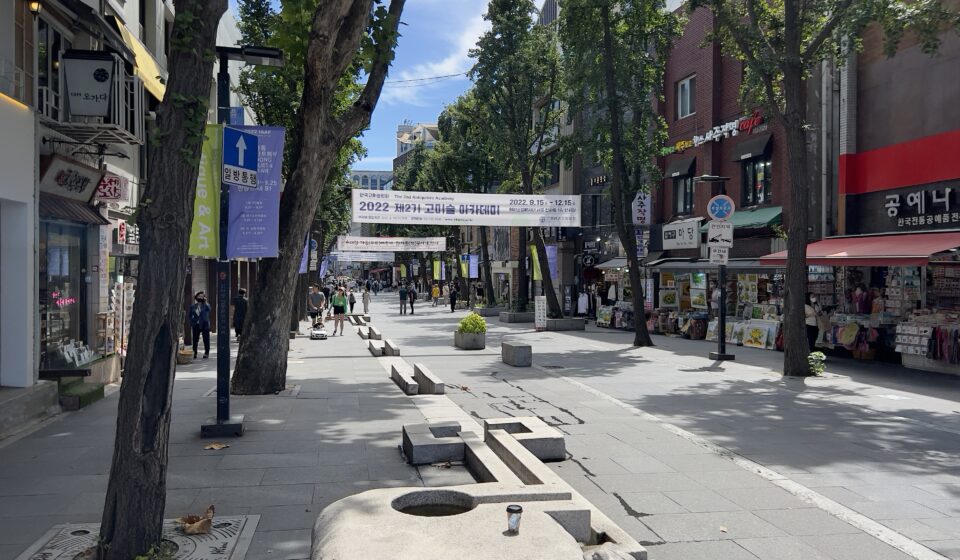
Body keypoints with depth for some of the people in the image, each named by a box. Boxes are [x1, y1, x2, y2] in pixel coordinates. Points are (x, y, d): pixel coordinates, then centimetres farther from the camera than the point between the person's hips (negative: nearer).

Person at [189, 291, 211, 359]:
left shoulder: (206, 305, 0)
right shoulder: (193, 306, 9)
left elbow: (208, 309, -24)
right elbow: (190, 315, 15)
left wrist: (205, 302, -20)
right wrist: (192, 323, 3)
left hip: (205, 325, -3)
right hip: (196, 325, 3)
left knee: (206, 339, 1)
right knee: (195, 339, 4)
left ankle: (206, 353, 9)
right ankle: (194, 353, 13)